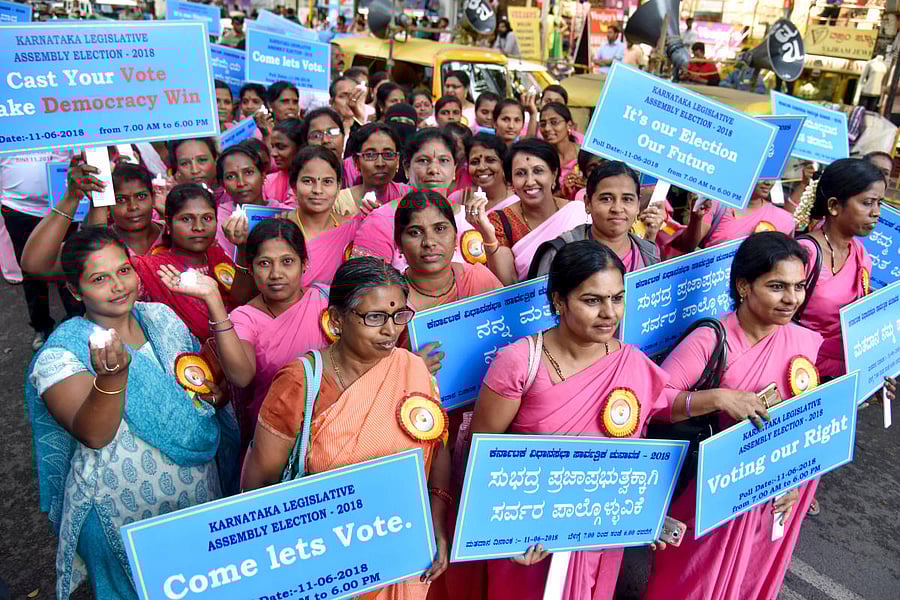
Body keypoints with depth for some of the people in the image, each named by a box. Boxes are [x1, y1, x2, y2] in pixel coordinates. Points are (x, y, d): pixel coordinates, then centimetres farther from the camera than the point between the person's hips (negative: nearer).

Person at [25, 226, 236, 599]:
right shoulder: (61, 353, -16)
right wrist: (112, 374, -42)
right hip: (124, 515, -4)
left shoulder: (162, 317, -1)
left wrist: (214, 391, -9)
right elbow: (95, 435, -26)